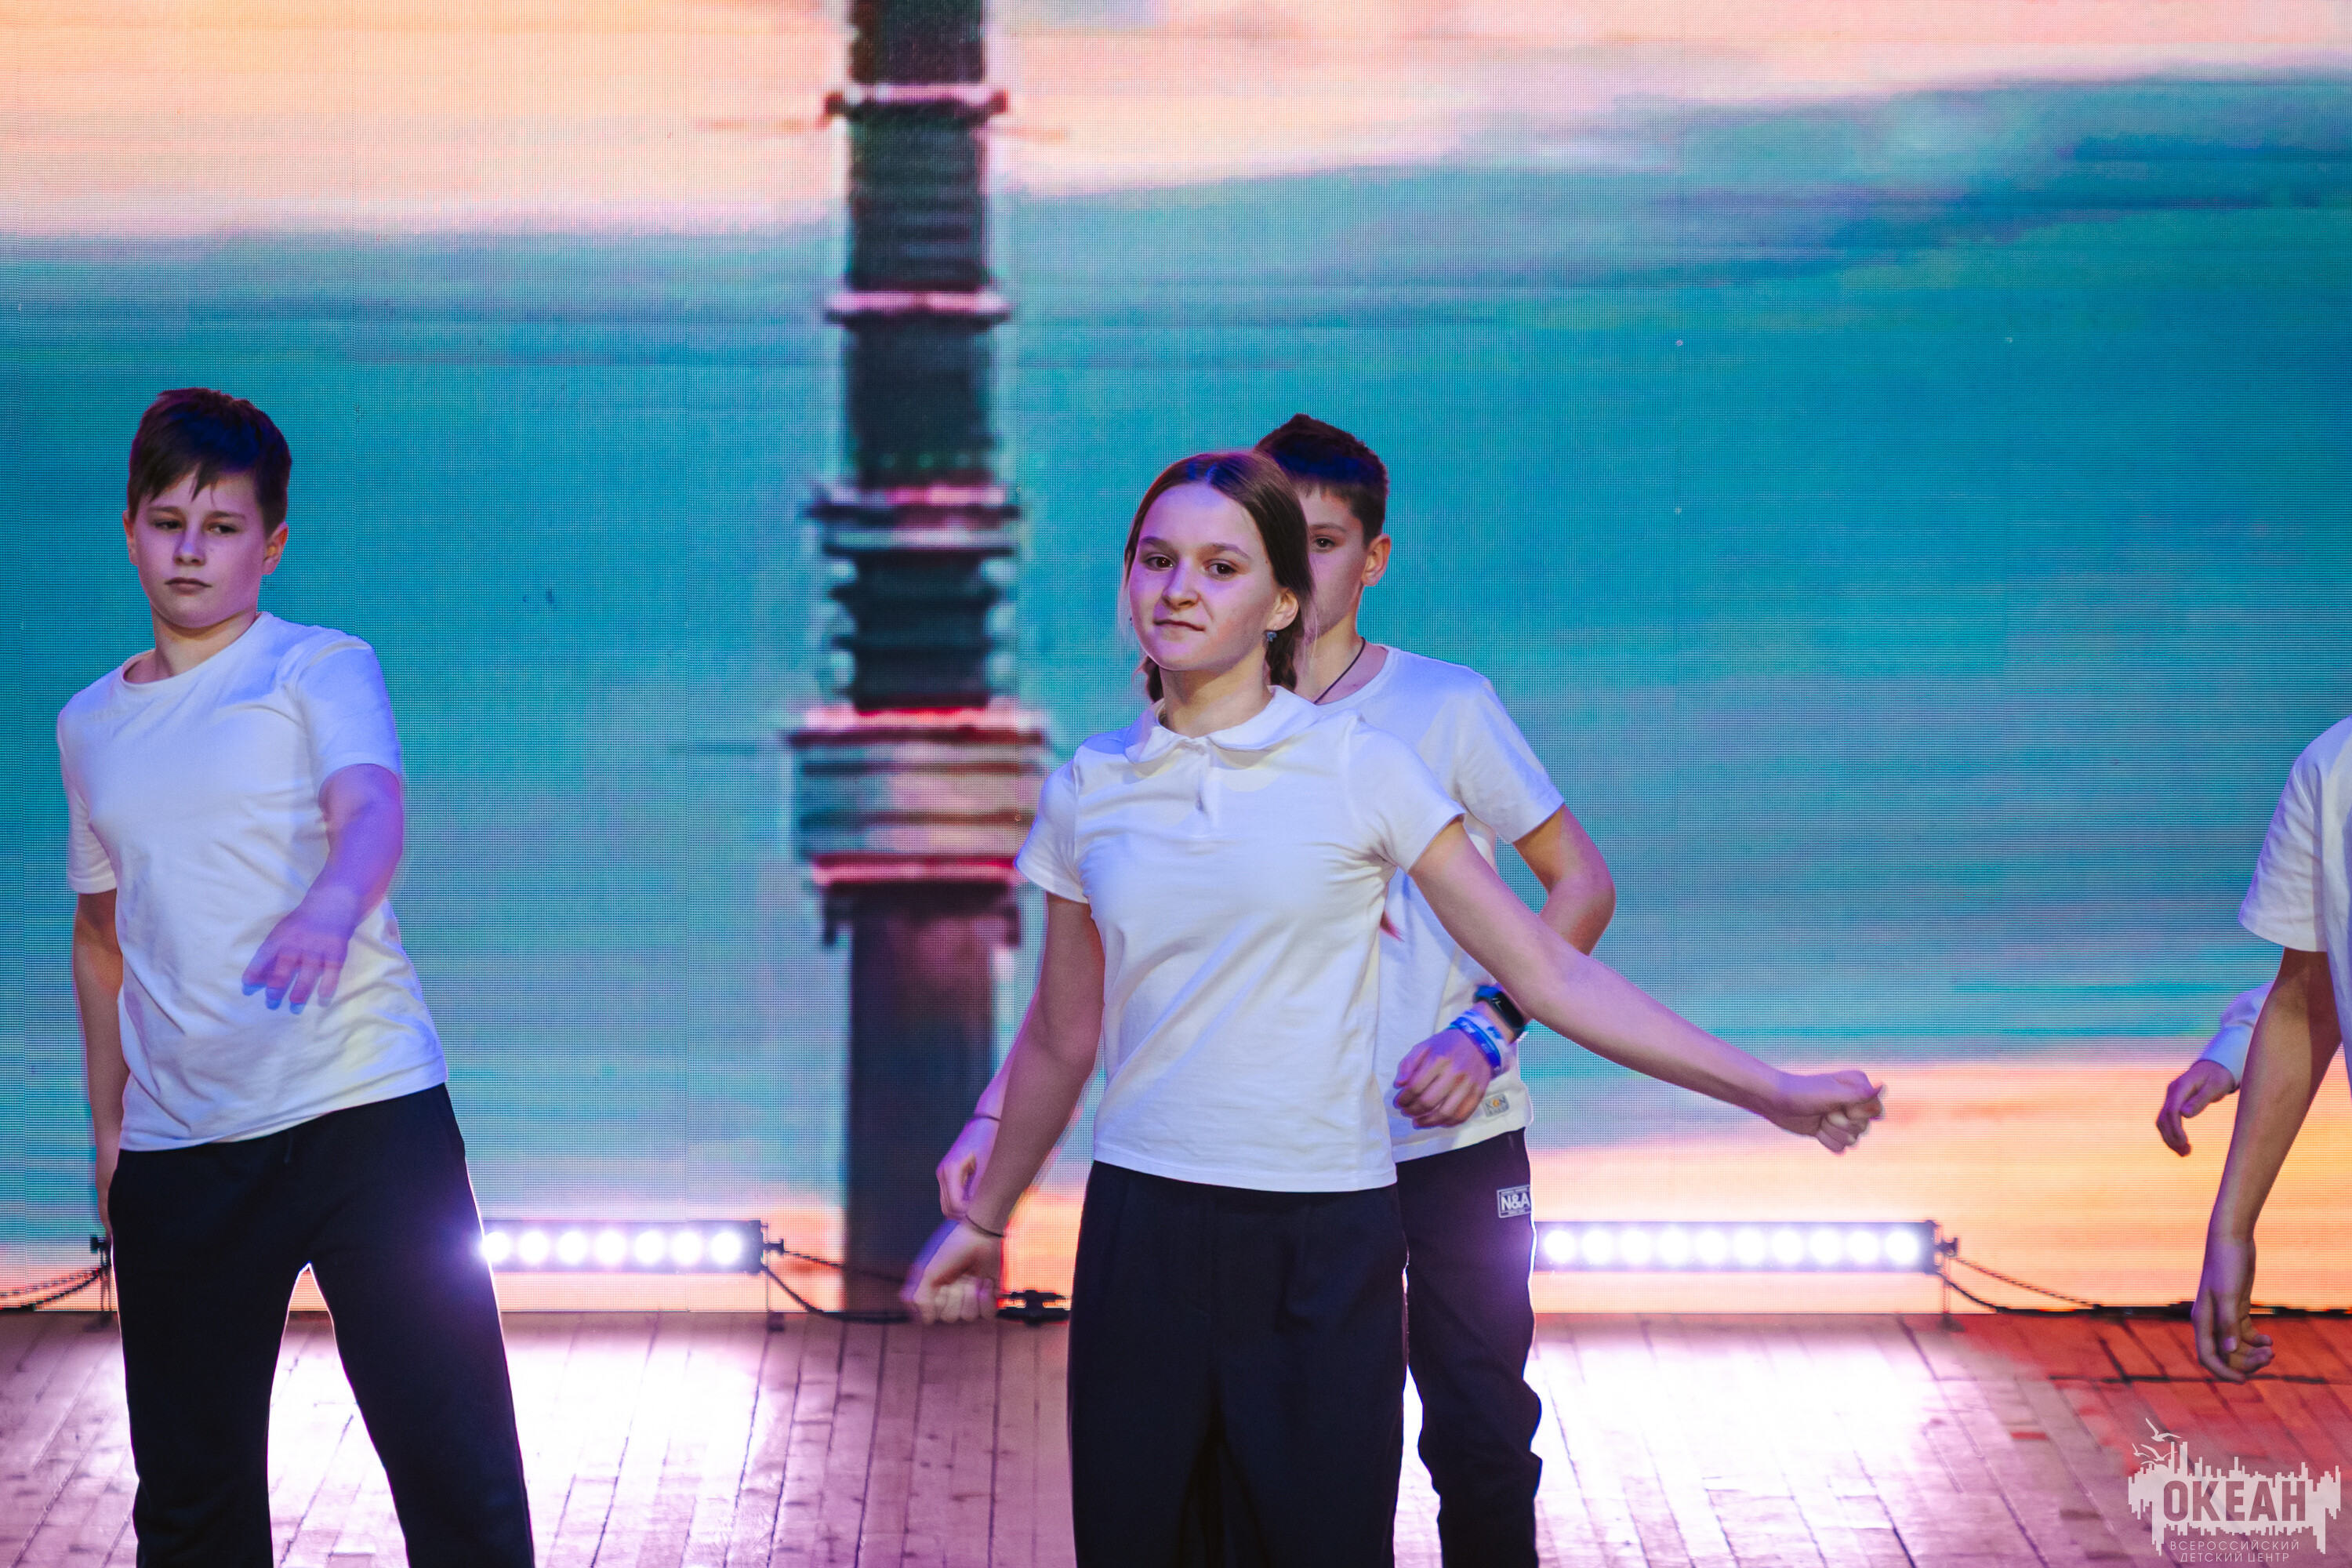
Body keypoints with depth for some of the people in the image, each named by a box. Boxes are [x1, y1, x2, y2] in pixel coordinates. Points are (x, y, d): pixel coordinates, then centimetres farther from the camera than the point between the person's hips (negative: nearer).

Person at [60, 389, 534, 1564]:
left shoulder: (322, 670, -1)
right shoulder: (91, 725, 14)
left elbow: (373, 813, -21)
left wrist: (330, 907, -42)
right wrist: (107, 1127, 19)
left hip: (366, 1112, -4)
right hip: (175, 1148, 4)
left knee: (455, 1461, -7)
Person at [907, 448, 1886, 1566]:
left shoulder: (1358, 770, -3)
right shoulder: (1088, 791, 5)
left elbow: (1549, 977, -2)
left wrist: (1772, 1092, -5)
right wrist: (984, 1221, 27)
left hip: (1326, 1235, -2)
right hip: (1144, 1232, 2)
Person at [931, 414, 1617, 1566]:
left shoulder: (1443, 706, -2)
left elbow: (1582, 886, 1)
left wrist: (1487, 1029, -14)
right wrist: (995, 1116, -7)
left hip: (1453, 1139, -2)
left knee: (1481, 1441, -2)